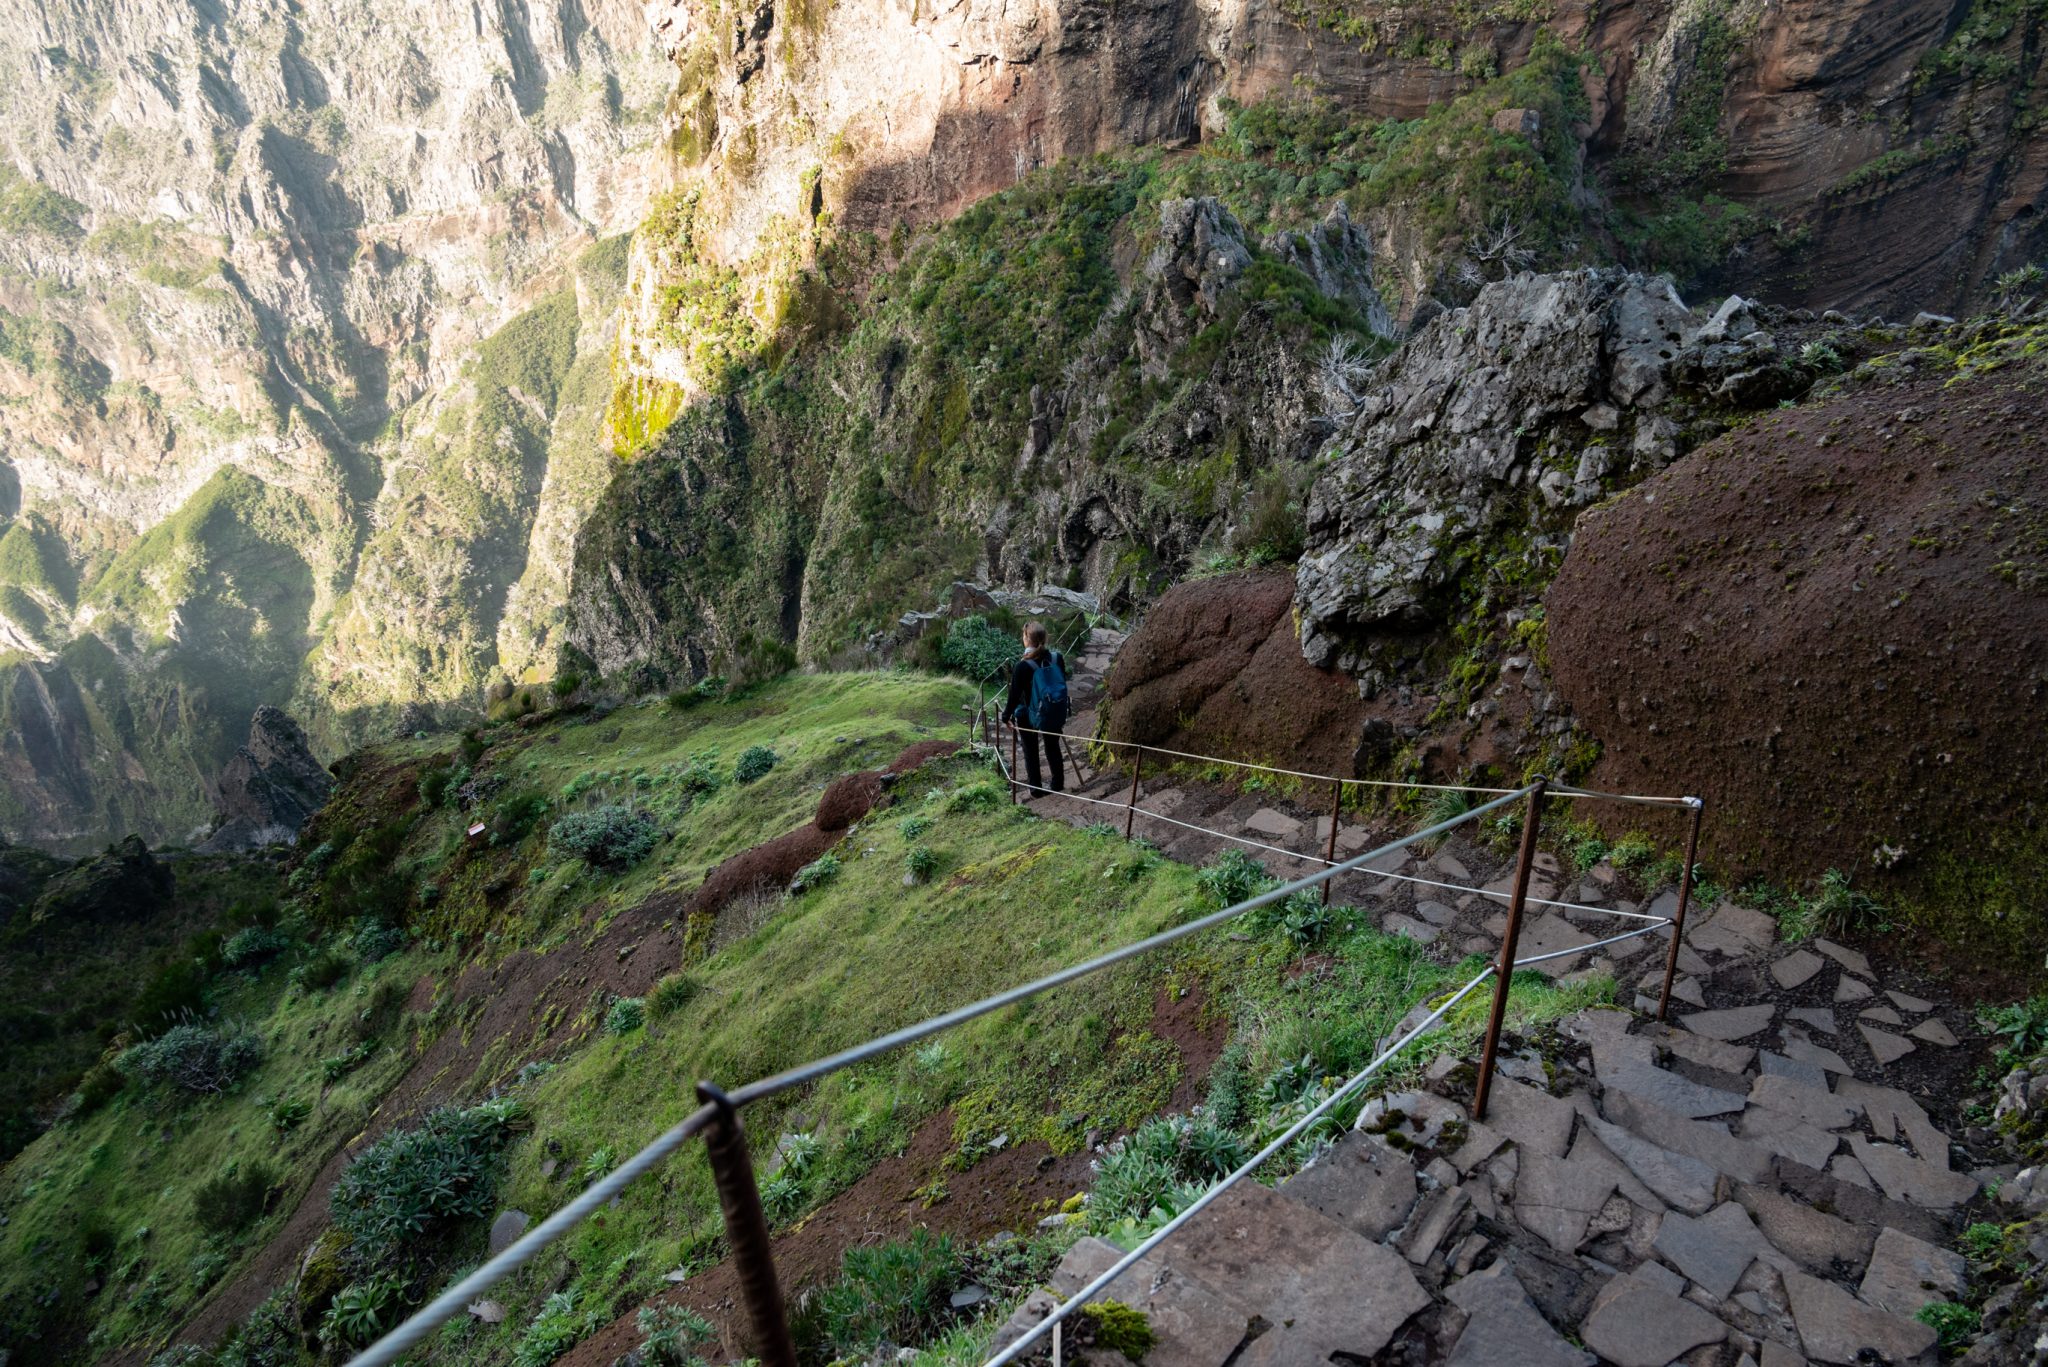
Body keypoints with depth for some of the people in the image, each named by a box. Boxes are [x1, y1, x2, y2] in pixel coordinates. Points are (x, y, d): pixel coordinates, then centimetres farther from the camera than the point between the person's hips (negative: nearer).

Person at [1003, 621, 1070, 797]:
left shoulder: (1023, 666, -24)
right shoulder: (1057, 658, -11)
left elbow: (1015, 694, -16)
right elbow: (1063, 684, 3)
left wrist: (1007, 715, -1)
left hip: (1030, 716, -4)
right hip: (1055, 714, 4)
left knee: (1030, 751, 16)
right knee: (1053, 747, 23)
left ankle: (1035, 788, 25)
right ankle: (1058, 784, 34)